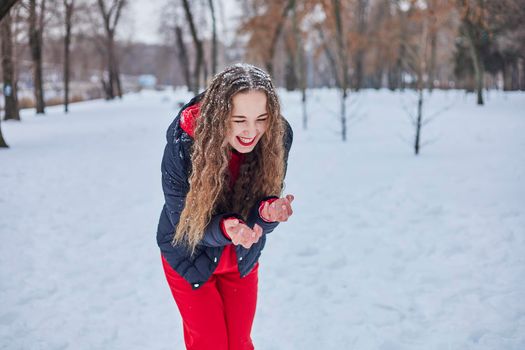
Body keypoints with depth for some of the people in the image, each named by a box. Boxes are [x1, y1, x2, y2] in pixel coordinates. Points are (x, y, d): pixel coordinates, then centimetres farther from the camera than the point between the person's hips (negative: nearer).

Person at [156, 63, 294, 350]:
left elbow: (258, 215, -15)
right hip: (189, 257, -2)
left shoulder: (278, 137, -24)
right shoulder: (182, 145, -30)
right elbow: (185, 220, -20)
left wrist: (267, 212, -40)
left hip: (242, 261, 3)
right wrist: (225, 228, -41)